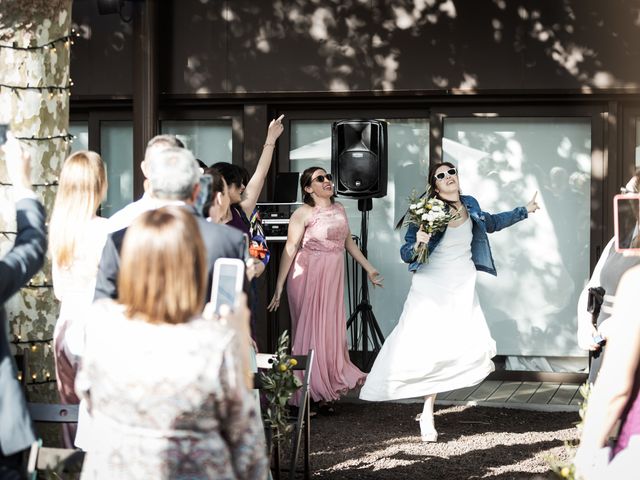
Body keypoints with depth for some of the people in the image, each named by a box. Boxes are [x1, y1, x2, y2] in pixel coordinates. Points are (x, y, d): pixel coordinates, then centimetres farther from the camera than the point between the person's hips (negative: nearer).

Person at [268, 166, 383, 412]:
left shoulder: (339, 209, 11)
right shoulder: (303, 213, -8)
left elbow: (348, 241, 20)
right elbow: (290, 249, -12)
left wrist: (369, 268, 22)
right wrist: (279, 286, -16)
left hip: (333, 278, 6)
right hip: (308, 277, -6)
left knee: (331, 331, 7)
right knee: (310, 332, -2)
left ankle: (325, 392, 15)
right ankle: (306, 397, 4)